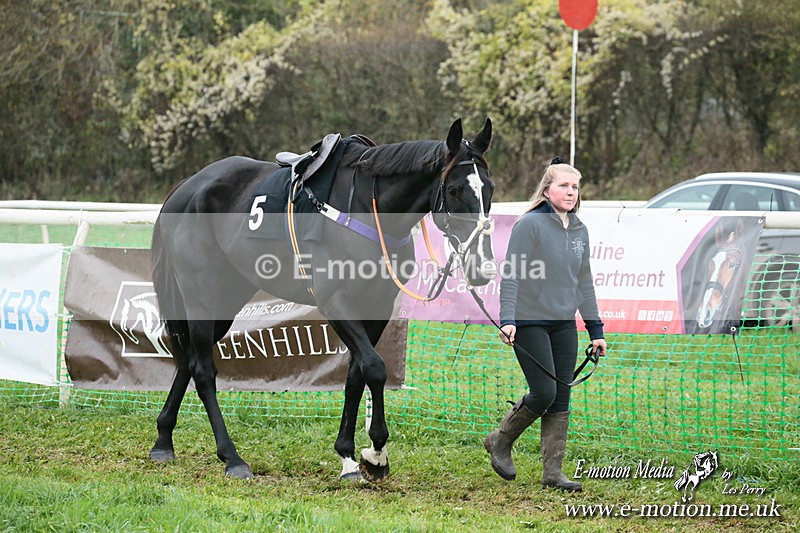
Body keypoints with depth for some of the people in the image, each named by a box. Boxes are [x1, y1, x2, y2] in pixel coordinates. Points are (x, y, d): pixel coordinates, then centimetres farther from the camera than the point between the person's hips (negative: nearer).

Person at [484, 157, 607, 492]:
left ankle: (553, 470, 8)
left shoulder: (579, 231, 11)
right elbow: (511, 276, -13)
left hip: (564, 323, 7)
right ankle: (500, 442, 12)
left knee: (561, 400, 4)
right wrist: (507, 319, -23)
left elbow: (584, 282, 18)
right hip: (529, 322, -7)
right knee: (544, 393, -11)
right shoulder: (530, 224, -9)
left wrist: (596, 330, 16)